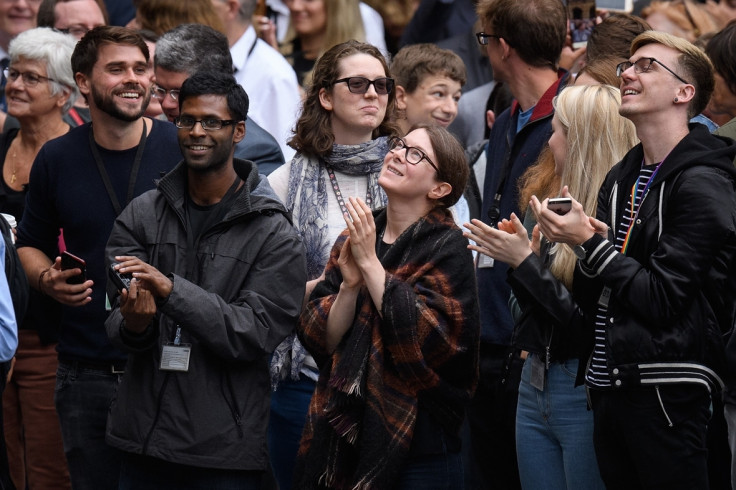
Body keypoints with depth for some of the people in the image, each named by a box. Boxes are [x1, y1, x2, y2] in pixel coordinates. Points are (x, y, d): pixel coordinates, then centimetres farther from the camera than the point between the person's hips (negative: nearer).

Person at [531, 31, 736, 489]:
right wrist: (586, 248, -5)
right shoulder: (621, 178, 15)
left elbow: (662, 300, -16)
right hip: (610, 385, 8)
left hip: (666, 394, -8)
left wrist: (590, 243, -12)